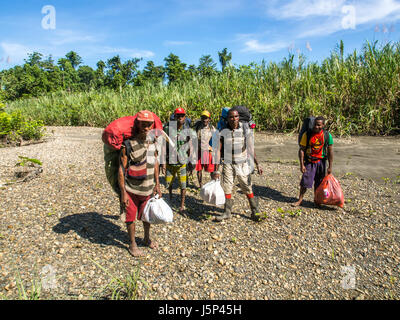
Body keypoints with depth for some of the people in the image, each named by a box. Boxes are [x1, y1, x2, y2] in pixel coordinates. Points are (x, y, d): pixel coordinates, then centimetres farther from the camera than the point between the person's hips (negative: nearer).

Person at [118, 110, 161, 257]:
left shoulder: (152, 141, 0)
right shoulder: (128, 145, -18)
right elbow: (121, 170, -15)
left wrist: (157, 185, 9)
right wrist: (123, 193, -16)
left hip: (148, 188, 5)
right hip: (131, 189, -5)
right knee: (131, 217, 10)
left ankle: (147, 238, 43)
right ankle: (132, 244, 31)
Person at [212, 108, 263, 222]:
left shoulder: (245, 129, -3)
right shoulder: (223, 131, -5)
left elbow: (251, 148, 3)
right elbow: (218, 150, -4)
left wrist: (257, 164, 1)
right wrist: (216, 170, -6)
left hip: (243, 164, 0)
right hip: (228, 164, 1)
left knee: (248, 189, 3)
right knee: (227, 189, 6)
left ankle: (255, 212, 17)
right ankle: (227, 212, 21)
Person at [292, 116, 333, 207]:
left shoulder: (327, 135, -5)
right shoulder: (307, 134, -10)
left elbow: (330, 152, 0)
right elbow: (301, 150, -9)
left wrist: (330, 166, -2)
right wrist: (302, 165, -14)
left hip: (321, 162, 1)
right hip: (309, 162, -1)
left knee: (319, 183, 10)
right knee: (305, 181, -3)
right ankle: (300, 200, 13)